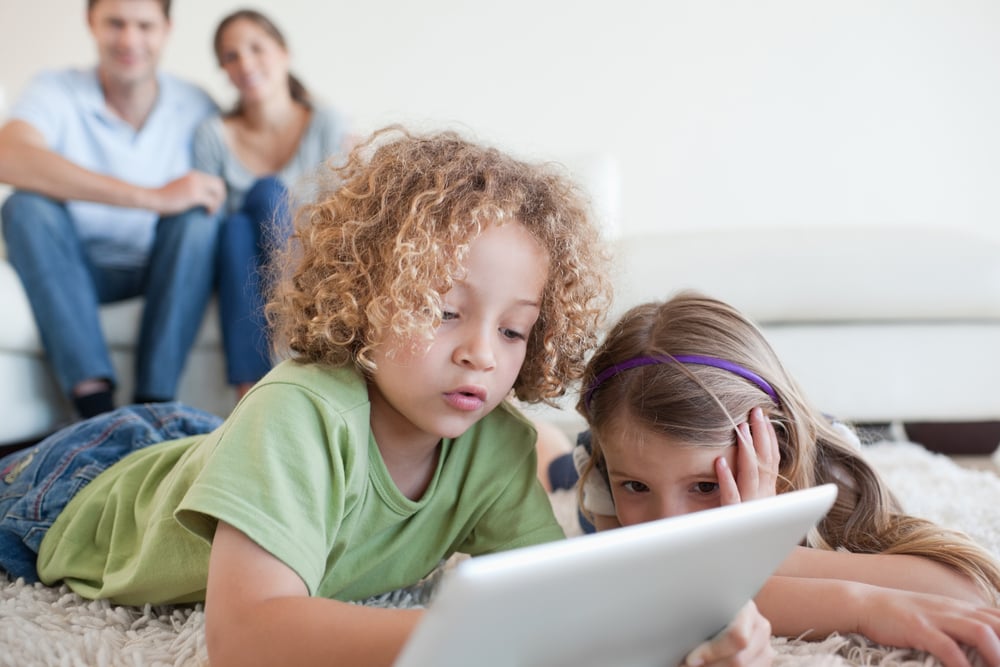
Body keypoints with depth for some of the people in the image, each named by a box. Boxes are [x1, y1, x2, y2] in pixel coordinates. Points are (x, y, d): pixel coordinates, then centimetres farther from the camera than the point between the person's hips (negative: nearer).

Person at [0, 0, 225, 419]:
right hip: (77, 270, 0)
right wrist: (153, 197, -38)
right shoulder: (56, 91, -11)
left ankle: (154, 404, -31)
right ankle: (95, 402, -36)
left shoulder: (194, 107, -4)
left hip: (162, 271, 1)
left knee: (198, 217, -26)